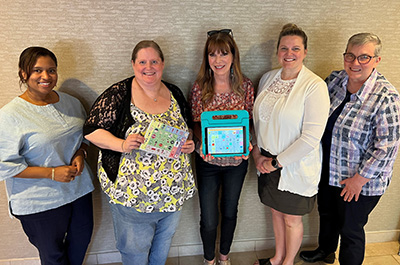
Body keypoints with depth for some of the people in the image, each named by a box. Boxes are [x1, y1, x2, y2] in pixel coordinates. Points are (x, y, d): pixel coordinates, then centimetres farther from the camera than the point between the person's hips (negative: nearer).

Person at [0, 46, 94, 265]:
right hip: (39, 204, -5)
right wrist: (52, 173, -21)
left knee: (82, 239, 24)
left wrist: (80, 153, -8)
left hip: (80, 189, 5)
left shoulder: (71, 103, 0)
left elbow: (85, 134, 14)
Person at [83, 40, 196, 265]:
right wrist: (122, 145, -27)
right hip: (133, 192, -4)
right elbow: (91, 130, -12)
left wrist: (190, 143, -7)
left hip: (175, 192, 5)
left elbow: (188, 127, 14)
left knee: (164, 242, 26)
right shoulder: (119, 94, -12)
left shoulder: (174, 93, 3)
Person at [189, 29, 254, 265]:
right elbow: (195, 124, -3)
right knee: (209, 220, 9)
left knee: (230, 212, 21)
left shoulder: (245, 86, -7)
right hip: (208, 161, -1)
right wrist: (203, 142, -22)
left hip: (236, 161, 1)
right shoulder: (199, 87, -9)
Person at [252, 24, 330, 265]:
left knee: (292, 219, 14)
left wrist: (277, 162, -15)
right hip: (267, 163, 5)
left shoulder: (315, 86, -16)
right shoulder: (268, 78, 3)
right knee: (276, 211, 22)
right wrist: (257, 154, 0)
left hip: (296, 166, -5)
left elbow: (311, 138, -20)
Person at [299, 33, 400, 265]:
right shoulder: (334, 80, -4)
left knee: (350, 229, 12)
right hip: (328, 170, 6)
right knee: (327, 213, 27)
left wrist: (360, 179, -18)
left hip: (360, 179, -6)